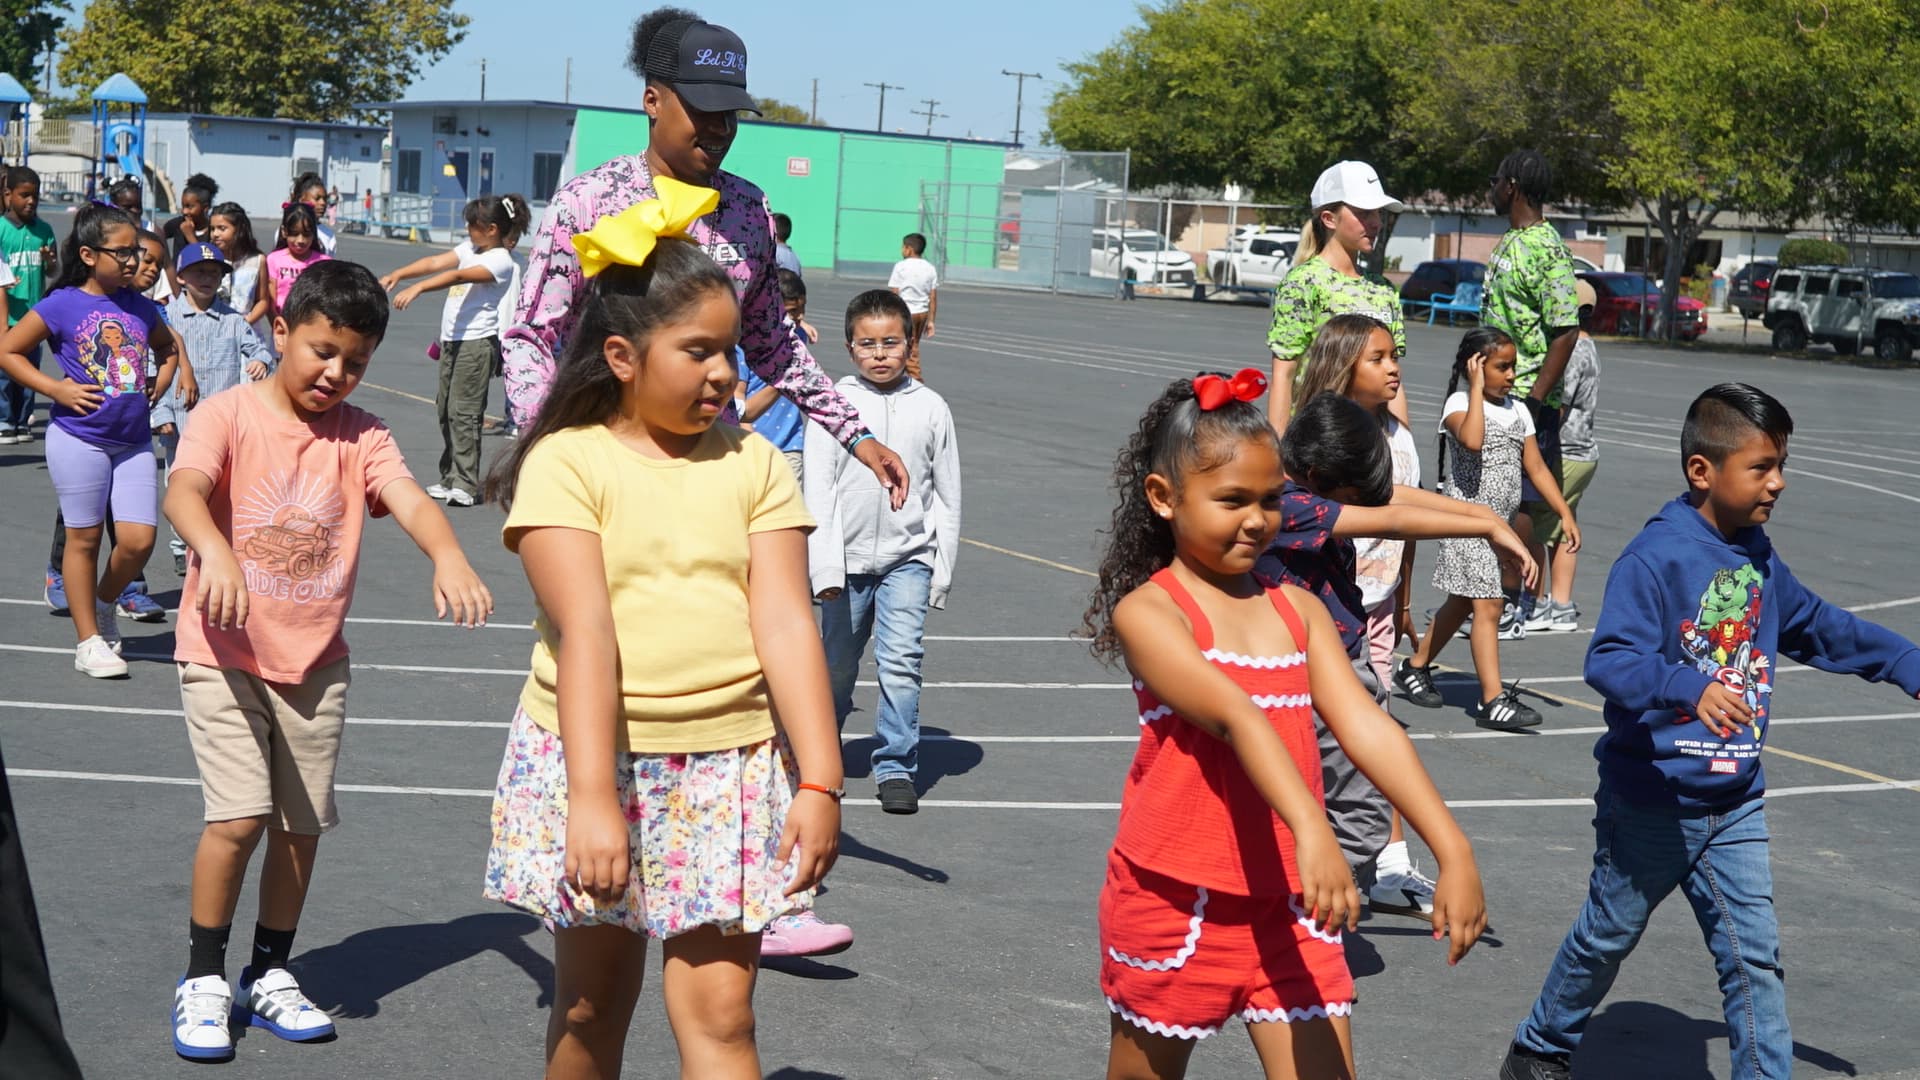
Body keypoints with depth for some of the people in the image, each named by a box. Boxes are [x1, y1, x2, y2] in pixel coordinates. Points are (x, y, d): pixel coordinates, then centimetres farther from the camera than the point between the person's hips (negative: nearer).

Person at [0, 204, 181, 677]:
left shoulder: (140, 306, 7)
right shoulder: (63, 305, -8)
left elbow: (167, 346, 27)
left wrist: (163, 380, 9)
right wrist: (56, 389, -12)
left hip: (133, 441, 4)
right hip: (79, 439, -4)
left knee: (138, 540, -2)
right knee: (84, 539, 5)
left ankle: (103, 603, 28)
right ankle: (89, 641, 16)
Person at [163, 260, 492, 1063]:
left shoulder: (360, 436, 0)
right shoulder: (229, 414, -9)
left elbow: (407, 498, -18)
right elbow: (182, 491, -27)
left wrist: (447, 555, -40)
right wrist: (215, 551, -49)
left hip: (316, 663, 4)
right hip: (225, 653, -4)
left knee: (301, 823, 9)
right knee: (239, 817, -10)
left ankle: (270, 975, 27)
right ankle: (202, 979, 9)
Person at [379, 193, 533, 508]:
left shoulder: (502, 261, -12)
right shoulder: (471, 249, 15)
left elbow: (458, 276, -24)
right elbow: (436, 262, 6)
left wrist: (417, 288, -34)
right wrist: (398, 274, -7)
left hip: (477, 342, -9)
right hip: (451, 339, 9)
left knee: (463, 411, -11)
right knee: (445, 409, 11)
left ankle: (466, 484, -10)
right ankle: (449, 478, 18)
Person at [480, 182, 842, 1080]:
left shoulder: (754, 465, 3)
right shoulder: (566, 461, -7)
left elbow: (785, 623, -4)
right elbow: (584, 628, -17)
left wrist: (819, 781, -12)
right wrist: (592, 795, -24)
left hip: (731, 768, 1)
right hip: (593, 756, -1)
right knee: (591, 1006, 14)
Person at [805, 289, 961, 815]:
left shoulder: (931, 408, 1)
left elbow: (948, 498, 6)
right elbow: (818, 491, -4)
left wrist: (942, 569, 5)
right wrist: (826, 567, -10)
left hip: (908, 558, 0)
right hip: (847, 559, 0)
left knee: (901, 661, -12)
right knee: (836, 663, 12)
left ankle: (896, 767, -2)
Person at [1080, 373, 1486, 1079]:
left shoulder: (1298, 609, 5)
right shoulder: (1147, 611, -13)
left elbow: (1366, 728, -6)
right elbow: (1235, 716, -29)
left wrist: (1453, 852, -17)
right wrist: (1312, 831, -43)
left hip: (1288, 907, 4)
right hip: (1176, 906, -4)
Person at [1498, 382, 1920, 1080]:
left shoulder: (1758, 557, 4)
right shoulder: (1654, 558, -21)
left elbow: (1818, 625, 22)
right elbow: (1609, 660, -31)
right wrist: (1692, 688, -46)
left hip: (1734, 805, 6)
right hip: (1653, 803, -6)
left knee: (1754, 955, 4)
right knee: (1608, 936, 13)